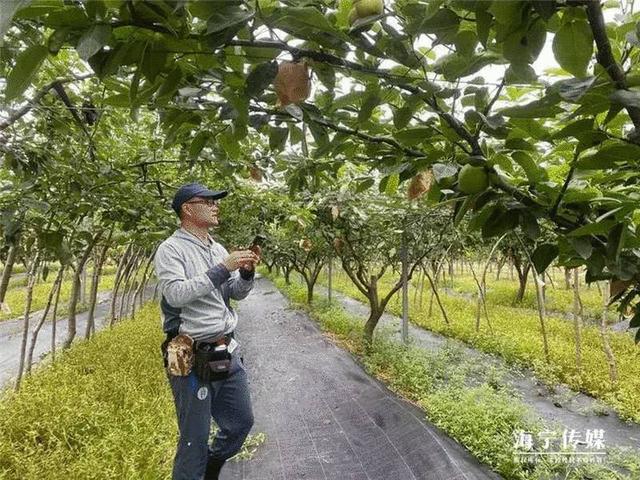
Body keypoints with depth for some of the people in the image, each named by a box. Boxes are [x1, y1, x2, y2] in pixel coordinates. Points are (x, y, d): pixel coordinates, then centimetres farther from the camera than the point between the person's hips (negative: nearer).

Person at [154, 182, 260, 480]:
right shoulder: (171, 249, -10)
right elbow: (176, 294, -23)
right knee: (195, 440, 5)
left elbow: (236, 293, 14)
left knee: (241, 422, 19)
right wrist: (223, 269, -24)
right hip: (192, 359, -7)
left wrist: (246, 273, -6)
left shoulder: (218, 249, 10)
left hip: (228, 353, 7)